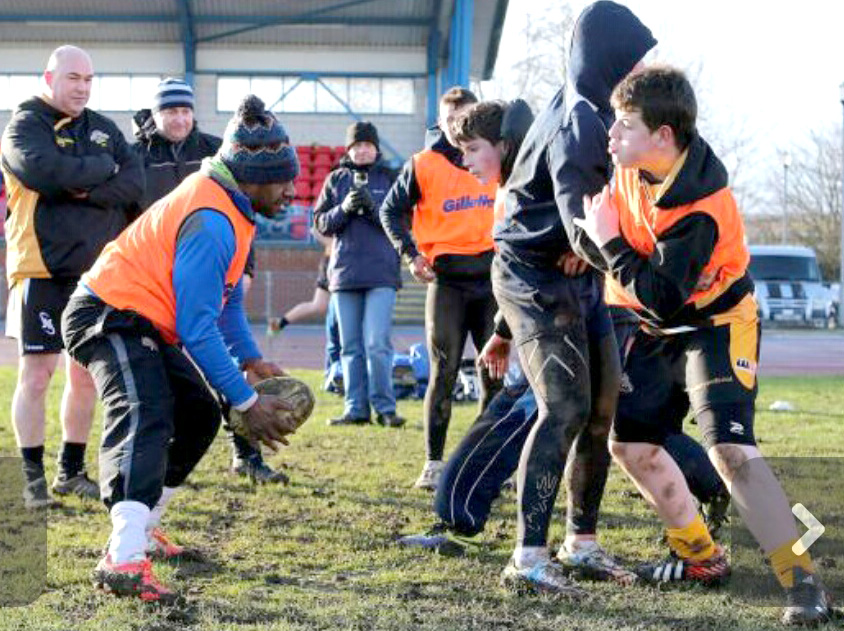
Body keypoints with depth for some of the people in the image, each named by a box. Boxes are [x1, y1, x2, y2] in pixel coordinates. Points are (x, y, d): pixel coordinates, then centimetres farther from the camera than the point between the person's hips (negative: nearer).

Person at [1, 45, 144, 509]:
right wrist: (103, 169, -8)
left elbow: (135, 184, 1)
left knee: (86, 375, 9)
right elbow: (45, 171, -22)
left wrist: (86, 190, -15)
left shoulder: (103, 130, 15)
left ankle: (72, 471, 20)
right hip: (42, 271, -5)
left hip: (96, 273, 6)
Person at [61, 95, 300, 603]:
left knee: (200, 414, 15)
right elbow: (196, 329, -27)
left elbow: (226, 297, 19)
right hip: (109, 317, -11)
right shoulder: (210, 222, -26)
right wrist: (247, 401, -22)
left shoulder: (230, 207, 8)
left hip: (144, 322, 11)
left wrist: (250, 359, 8)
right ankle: (125, 559, -45)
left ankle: (140, 529, 27)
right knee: (146, 418, -29)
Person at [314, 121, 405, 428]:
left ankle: (384, 407, -4)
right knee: (351, 346, 5)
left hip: (381, 274, -3)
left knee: (377, 343, -12)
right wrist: (344, 209, -10)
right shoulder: (336, 179, 12)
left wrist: (373, 208, -15)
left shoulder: (390, 178, 6)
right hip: (344, 272, 3)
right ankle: (356, 408, 10)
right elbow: (321, 223, 8)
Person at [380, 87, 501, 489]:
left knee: (494, 372, 5)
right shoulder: (423, 165, -2)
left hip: (491, 276, 3)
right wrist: (410, 253, -7)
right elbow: (392, 210, 5)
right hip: (446, 279, -3)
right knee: (443, 373, -5)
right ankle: (434, 463, 1)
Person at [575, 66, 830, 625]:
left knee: (730, 448, -24)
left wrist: (608, 242, -27)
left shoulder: (699, 210, -33)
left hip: (715, 326, -9)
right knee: (630, 444, 9)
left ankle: (803, 583, -20)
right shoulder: (636, 163, -11)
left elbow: (662, 299, -32)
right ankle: (702, 557, 23)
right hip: (660, 332, 9)